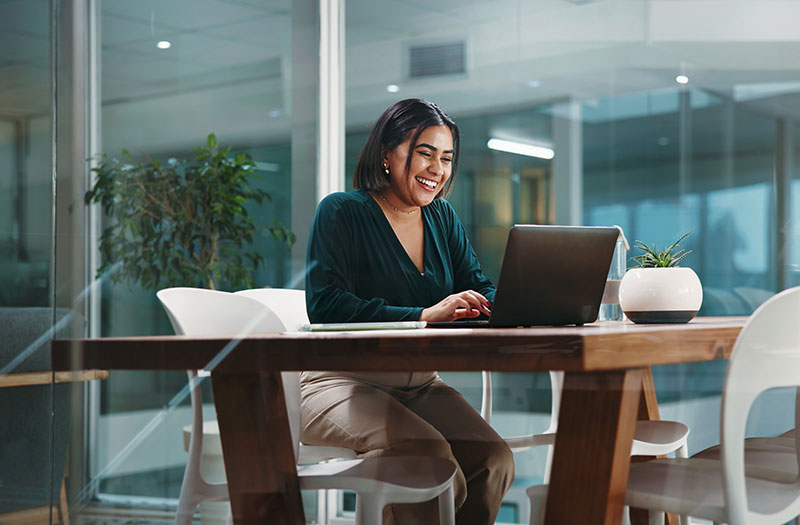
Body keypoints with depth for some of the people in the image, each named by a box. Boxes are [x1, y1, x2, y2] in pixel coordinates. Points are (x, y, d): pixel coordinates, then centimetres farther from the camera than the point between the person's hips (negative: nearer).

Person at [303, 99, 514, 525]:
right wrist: (423, 315, -29)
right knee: (430, 454, -32)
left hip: (419, 385, 6)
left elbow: (479, 289, 9)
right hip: (344, 381, -6)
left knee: (493, 458, -20)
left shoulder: (442, 217, 14)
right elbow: (325, 306, -18)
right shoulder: (341, 212, -5)